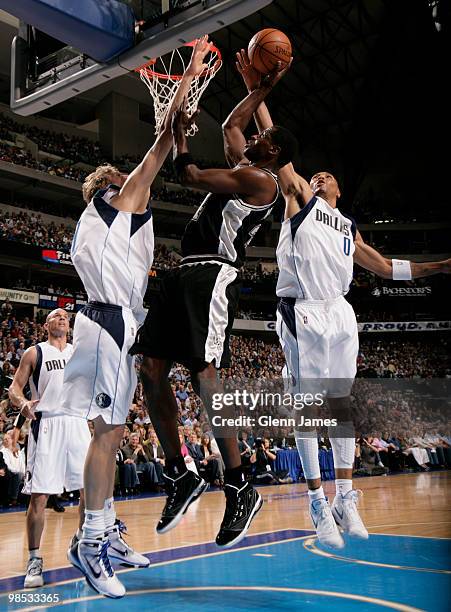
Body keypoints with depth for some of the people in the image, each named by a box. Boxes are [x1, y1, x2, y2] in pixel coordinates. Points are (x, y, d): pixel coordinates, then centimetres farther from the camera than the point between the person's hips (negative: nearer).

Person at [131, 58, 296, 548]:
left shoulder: (261, 180, -5)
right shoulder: (244, 168, 23)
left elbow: (189, 176, -8)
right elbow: (230, 124, 41)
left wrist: (179, 132, 9)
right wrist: (266, 85, 42)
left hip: (212, 276, -10)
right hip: (185, 273, 10)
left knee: (204, 377, -18)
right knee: (151, 371, 2)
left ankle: (240, 490, -8)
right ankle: (180, 476, 10)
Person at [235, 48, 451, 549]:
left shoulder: (348, 228, 25)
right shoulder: (299, 198, 12)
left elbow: (386, 267, 30)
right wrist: (256, 90, -1)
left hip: (339, 312, 5)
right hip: (301, 311, -5)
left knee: (342, 402, 5)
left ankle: (345, 498, 14)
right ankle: (318, 505, 1)